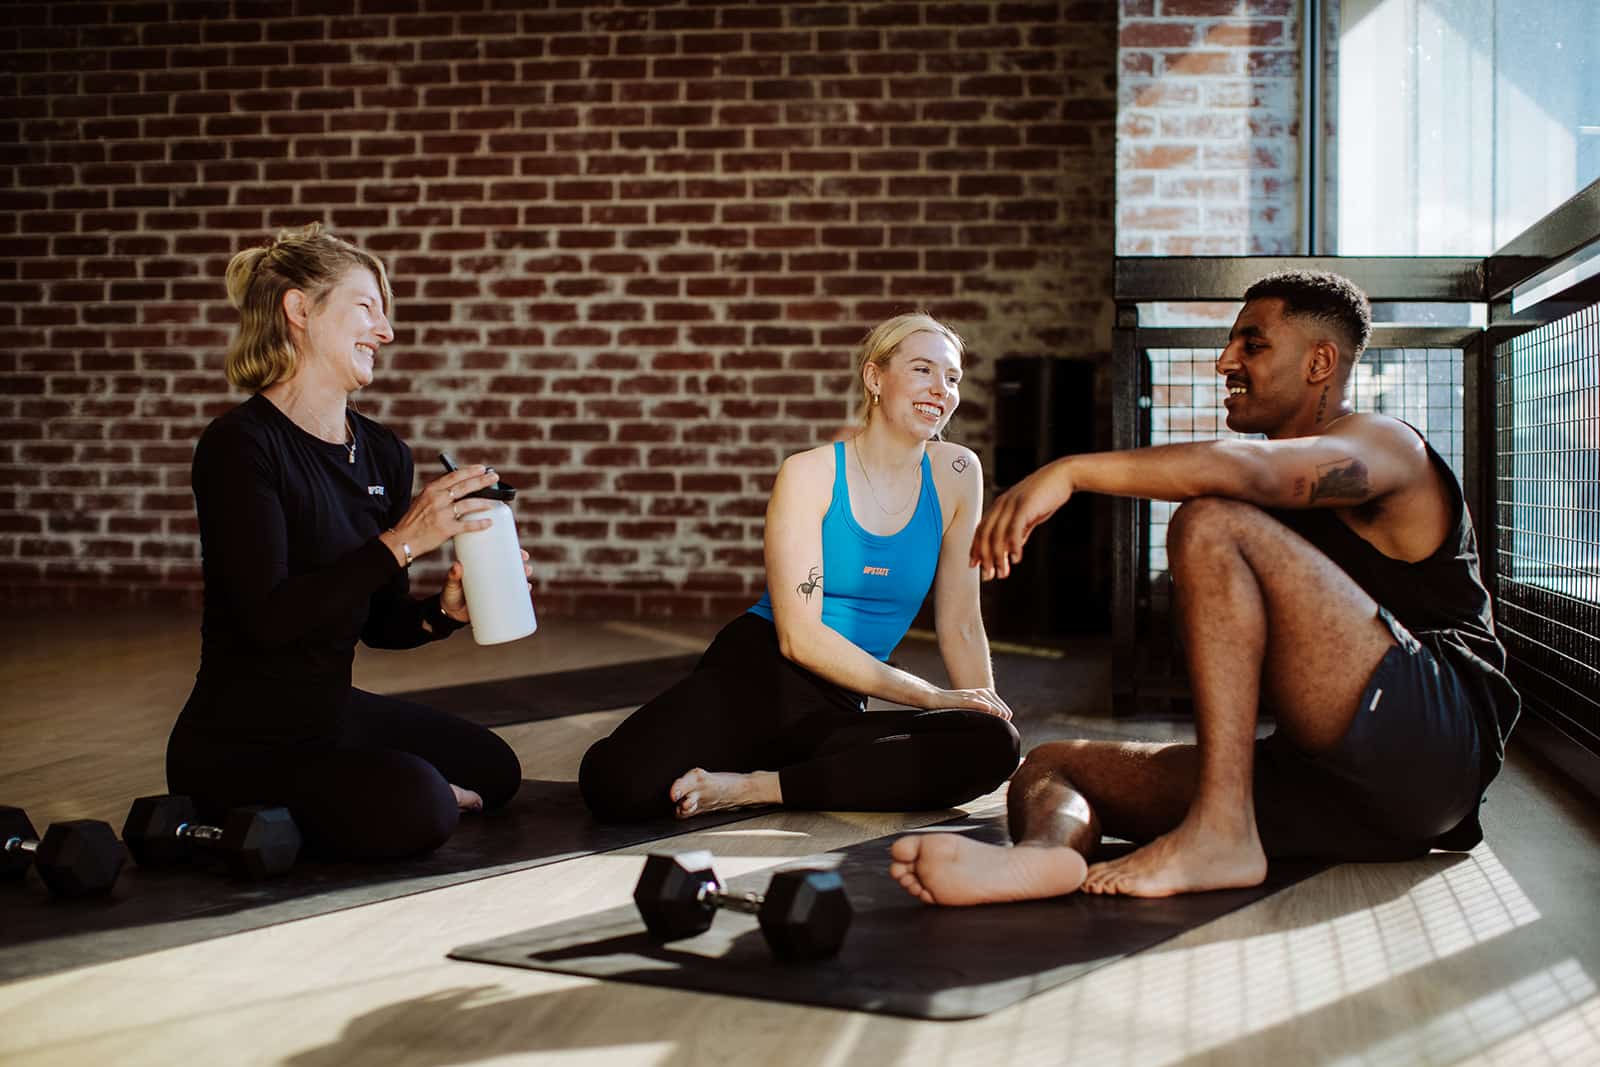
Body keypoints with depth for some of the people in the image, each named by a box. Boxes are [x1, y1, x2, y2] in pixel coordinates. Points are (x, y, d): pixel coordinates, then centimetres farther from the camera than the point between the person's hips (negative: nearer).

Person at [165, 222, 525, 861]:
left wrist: (442, 611, -10)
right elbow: (269, 618, -28)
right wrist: (401, 541, -30)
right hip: (239, 740, -9)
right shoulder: (240, 446, -18)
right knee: (413, 808, -27)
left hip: (334, 712, 9)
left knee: (492, 771, 19)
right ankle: (231, 824, -1)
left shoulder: (383, 455, 5)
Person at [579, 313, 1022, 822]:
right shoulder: (809, 474, -5)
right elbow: (799, 636, -12)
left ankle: (756, 787, -20)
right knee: (621, 787, -32)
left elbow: (960, 625, 11)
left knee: (995, 745, -28)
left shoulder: (955, 474, 5)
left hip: (838, 708, 5)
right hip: (755, 675, -4)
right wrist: (932, 697, -14)